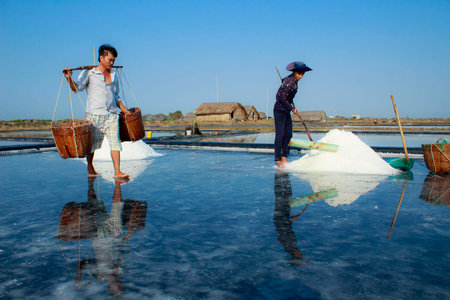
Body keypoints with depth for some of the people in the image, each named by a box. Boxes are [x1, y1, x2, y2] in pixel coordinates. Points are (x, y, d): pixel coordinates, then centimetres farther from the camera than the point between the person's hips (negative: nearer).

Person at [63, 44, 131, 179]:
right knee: (92, 142, 6)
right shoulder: (89, 73, 2)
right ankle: (90, 167, 28)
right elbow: (77, 88, -8)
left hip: (111, 114, 3)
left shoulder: (113, 75, 17)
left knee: (115, 141, -8)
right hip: (94, 114, -3)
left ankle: (117, 171, -9)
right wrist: (69, 78, -25)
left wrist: (125, 110, 19)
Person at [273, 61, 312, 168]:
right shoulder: (289, 82, -21)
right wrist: (292, 108, -13)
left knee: (288, 134, 10)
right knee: (280, 135, -10)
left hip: (286, 110, 10)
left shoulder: (294, 81, 8)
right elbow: (282, 98, -22)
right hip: (280, 110, -10)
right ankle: (278, 161, -6)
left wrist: (292, 104, 24)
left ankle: (284, 158, 17)